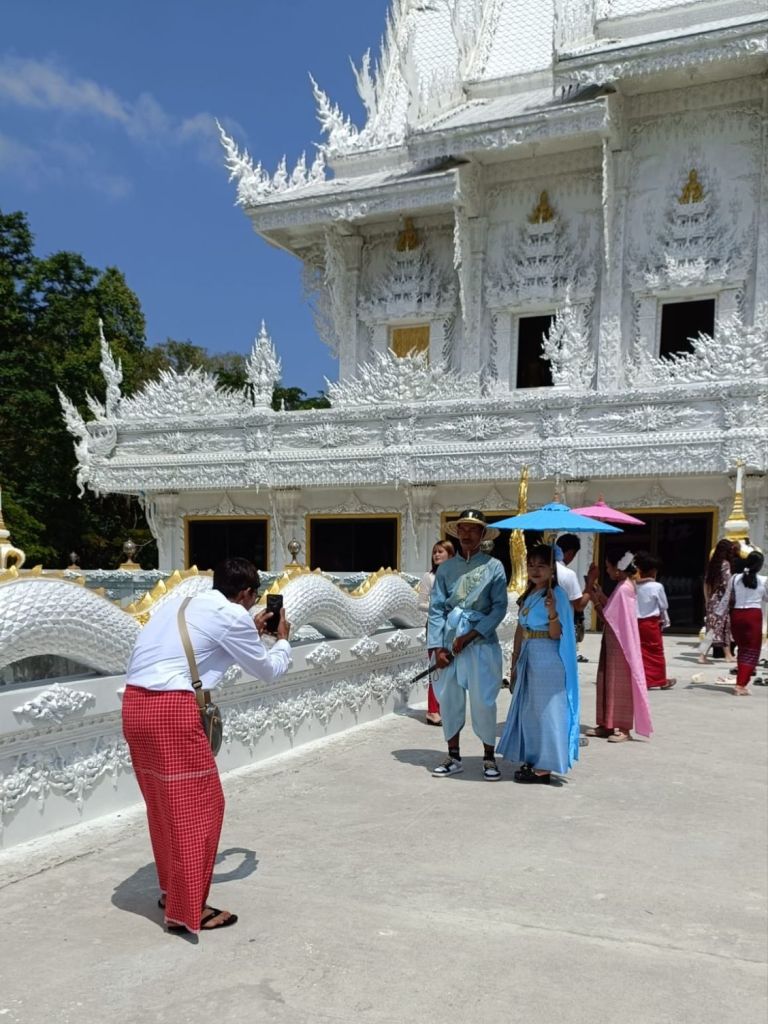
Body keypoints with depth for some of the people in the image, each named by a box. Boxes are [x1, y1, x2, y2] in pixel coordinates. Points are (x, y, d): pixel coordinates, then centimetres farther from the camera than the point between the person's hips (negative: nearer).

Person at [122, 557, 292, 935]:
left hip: (135, 705, 9)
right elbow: (268, 671, 10)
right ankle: (186, 911, 12)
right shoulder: (233, 616, -3)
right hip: (171, 710, -9)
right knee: (197, 807, 4)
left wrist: (252, 632, 37)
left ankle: (171, 890, 36)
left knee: (163, 804, 22)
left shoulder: (180, 605, 20)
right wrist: (282, 641, 28)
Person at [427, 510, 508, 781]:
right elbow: (436, 608, 3)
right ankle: (454, 757, 22)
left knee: (483, 701, -3)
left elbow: (499, 607, -5)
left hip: (481, 643, -3)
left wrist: (470, 635, -12)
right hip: (449, 643, 3)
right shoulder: (445, 568, 8)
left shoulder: (494, 567, 1)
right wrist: (437, 647, -6)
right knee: (448, 700, 8)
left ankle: (489, 758, 15)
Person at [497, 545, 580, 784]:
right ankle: (531, 762, 24)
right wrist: (516, 659, 17)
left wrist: (552, 612, -32)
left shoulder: (556, 595, -11)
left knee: (544, 709, -2)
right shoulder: (528, 595, 13)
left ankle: (544, 767, 6)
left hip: (548, 660, -8)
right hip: (529, 657, 8)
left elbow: (555, 634, -15)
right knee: (528, 709, 13)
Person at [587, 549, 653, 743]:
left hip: (619, 645, -10)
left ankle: (623, 728, 5)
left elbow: (607, 617, -18)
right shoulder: (626, 585, 11)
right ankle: (608, 724, 19)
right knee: (608, 682, 12)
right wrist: (601, 595, 10)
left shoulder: (623, 588, -19)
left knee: (619, 685, -3)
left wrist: (596, 601, -7)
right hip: (614, 643, 10)